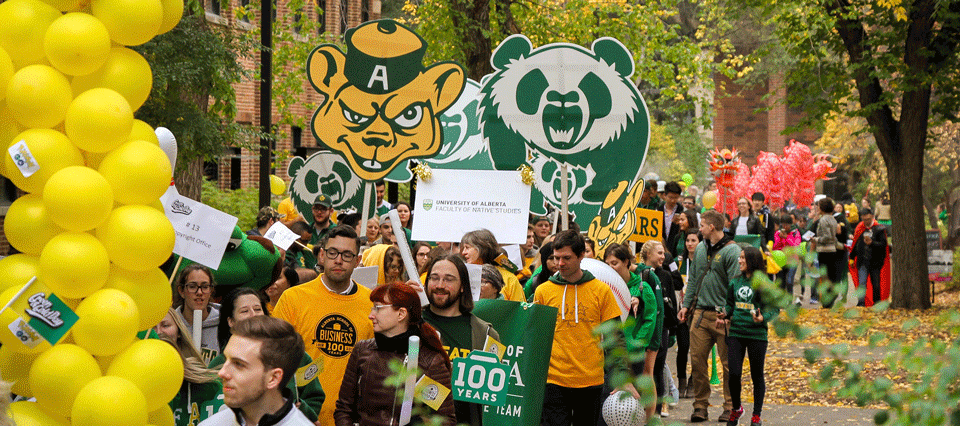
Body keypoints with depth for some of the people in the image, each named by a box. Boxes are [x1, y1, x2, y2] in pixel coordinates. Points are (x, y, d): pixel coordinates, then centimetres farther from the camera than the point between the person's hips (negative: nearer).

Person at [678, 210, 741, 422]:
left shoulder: (732, 251, -8)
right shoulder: (700, 248, 14)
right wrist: (686, 305, 14)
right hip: (700, 313, 6)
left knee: (728, 363, 0)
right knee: (697, 360, 1)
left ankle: (730, 407, 9)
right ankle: (700, 405, 9)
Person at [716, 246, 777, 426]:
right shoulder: (735, 282, 9)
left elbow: (774, 309, -5)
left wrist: (763, 318, -23)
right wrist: (725, 315, 3)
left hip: (757, 334, -4)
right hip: (736, 333, 4)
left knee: (757, 376, 6)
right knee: (734, 373, -3)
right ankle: (736, 408, 21)